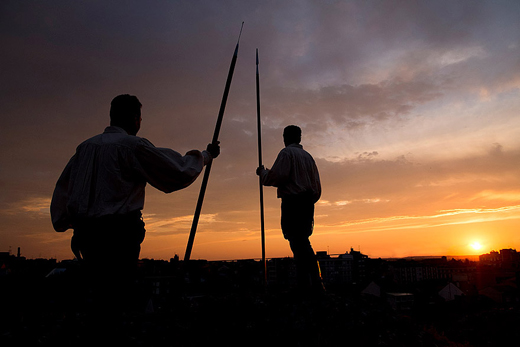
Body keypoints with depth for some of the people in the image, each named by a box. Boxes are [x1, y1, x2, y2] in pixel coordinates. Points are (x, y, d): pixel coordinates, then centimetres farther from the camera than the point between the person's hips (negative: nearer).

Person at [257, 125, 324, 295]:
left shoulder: (286, 153, 0)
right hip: (308, 203, 8)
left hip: (292, 202, -8)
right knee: (303, 244, 10)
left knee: (299, 245, -11)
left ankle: (308, 285, -16)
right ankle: (315, 285, 8)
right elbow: (317, 187, 18)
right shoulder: (308, 156, 22)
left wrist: (262, 173, 3)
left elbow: (278, 176, -15)